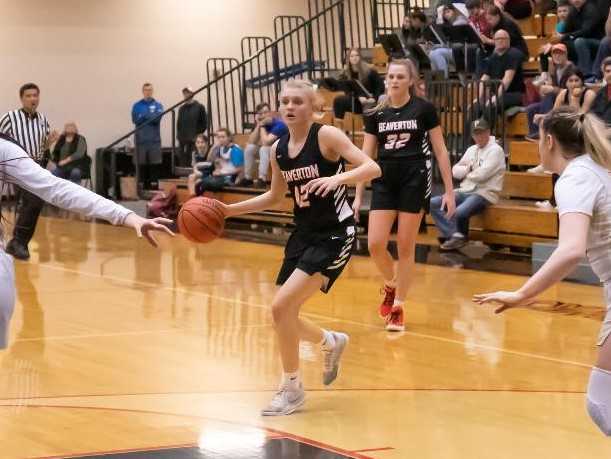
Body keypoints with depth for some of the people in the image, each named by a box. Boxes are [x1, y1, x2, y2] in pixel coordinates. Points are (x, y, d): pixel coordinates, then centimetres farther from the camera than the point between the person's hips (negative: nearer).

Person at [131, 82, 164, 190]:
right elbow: (135, 120, -5)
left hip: (154, 139, 0)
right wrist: (150, 117, -9)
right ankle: (144, 186, 6)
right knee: (142, 164, 0)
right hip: (141, 139, 0)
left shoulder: (158, 105, 8)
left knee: (155, 164, -5)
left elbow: (157, 118, -9)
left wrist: (143, 116, -7)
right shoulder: (137, 106, 9)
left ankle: (153, 185, -1)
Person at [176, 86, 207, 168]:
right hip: (183, 141, 4)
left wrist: (197, 135, -6)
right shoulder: (182, 109, 12)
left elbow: (205, 123, 0)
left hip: (194, 140, -4)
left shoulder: (199, 107, 0)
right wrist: (179, 136, 1)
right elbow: (179, 124, 13)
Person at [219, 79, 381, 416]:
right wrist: (229, 210, 11)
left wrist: (337, 178, -40)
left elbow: (372, 167, -23)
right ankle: (331, 342, 41)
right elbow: (275, 196, 20)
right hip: (303, 235, 7)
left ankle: (291, 388, 0)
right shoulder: (278, 149, 5)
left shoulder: (326, 136, -14)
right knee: (283, 314, 9)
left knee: (282, 306, -17)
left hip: (334, 236, -7)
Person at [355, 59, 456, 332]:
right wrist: (358, 195, 6)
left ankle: (397, 308, 12)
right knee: (375, 244, -7)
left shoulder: (424, 109, -2)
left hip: (414, 180, -3)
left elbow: (440, 151, 1)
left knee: (405, 247, 1)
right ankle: (391, 285, 23)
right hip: (384, 181, 3)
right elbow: (366, 156, 9)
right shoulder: (376, 115, 6)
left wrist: (449, 190, -2)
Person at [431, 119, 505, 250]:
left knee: (460, 213, -35)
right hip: (465, 191, 8)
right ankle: (455, 235, -12)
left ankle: (461, 235, -5)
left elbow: (481, 175, -17)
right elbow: (455, 171, 13)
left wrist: (466, 173, 2)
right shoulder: (471, 150, 18)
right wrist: (468, 169, -6)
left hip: (484, 194, -8)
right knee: (433, 204, -8)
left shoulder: (495, 150, -6)